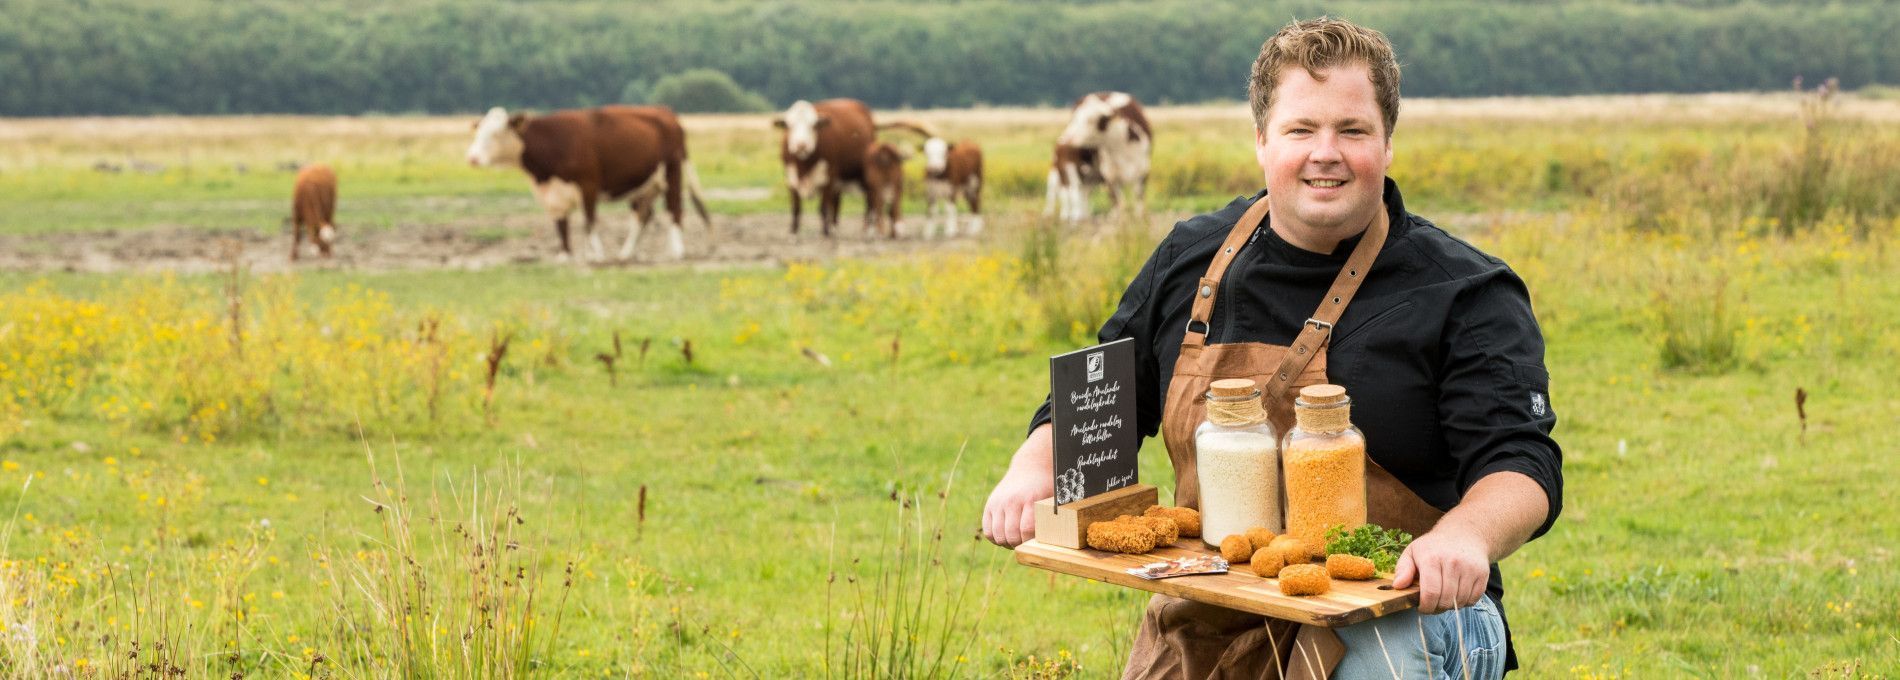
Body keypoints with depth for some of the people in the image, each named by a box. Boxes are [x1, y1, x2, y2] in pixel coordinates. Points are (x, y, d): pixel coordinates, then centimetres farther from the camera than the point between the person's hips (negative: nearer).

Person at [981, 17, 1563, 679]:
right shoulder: (1189, 262, 11)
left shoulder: (1467, 296, -3)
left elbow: (1520, 465, -13)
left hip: (1397, 614, -4)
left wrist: (1466, 535, -36)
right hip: (1209, 622, 5)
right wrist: (1034, 471, -3)